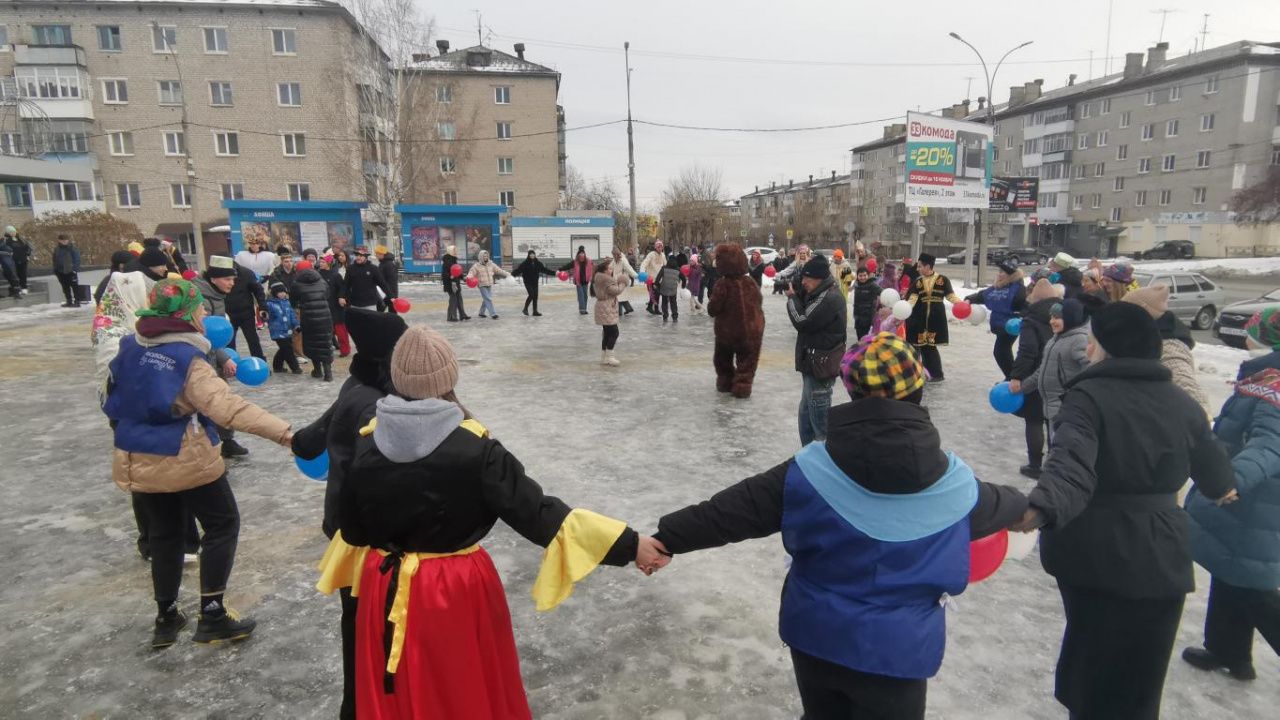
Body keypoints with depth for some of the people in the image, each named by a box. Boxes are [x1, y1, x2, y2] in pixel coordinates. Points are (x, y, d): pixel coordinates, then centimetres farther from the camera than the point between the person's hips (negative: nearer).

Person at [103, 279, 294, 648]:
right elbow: (229, 407, -33)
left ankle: (166, 617, 29)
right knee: (223, 524, 8)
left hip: (138, 462, 7)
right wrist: (283, 433, -40)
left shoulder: (130, 348, 2)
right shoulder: (188, 361, -20)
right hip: (188, 462, -7)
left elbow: (115, 402, 18)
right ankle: (212, 615, 9)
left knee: (164, 534, 20)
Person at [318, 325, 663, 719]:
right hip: (457, 591, -3)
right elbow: (535, 510, -24)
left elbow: (352, 527, 1)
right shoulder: (473, 449, -23)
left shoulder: (366, 443, -11)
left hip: (386, 589, 4)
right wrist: (628, 544, -21)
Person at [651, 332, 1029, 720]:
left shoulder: (812, 471, -18)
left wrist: (665, 538, -3)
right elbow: (999, 504, 8)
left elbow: (734, 508, -14)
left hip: (815, 636, 1)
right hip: (896, 651, 0)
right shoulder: (954, 483, -14)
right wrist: (1027, 507, 33)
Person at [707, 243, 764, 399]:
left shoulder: (722, 284, -18)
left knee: (722, 359, 22)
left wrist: (711, 304, 2)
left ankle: (725, 381, 29)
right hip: (751, 331, 2)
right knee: (746, 361, 10)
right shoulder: (750, 283, -4)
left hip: (726, 331, -2)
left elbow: (713, 309, -18)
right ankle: (742, 385, 0)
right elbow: (759, 302, 8)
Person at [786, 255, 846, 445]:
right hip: (813, 362, 11)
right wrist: (796, 294, 1)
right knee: (806, 413, 20)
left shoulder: (830, 299, -21)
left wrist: (792, 297, -7)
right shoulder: (820, 294, 11)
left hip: (820, 366, -11)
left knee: (819, 418, -5)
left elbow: (802, 322, -20)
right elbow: (804, 311, 16)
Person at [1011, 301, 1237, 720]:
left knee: (1088, 641, 20)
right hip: (1157, 555, 3)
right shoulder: (1181, 403, 2)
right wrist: (1222, 487, 43)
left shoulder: (1088, 396, -14)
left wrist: (1043, 507, -49)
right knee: (1136, 678, 17)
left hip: (1092, 550, -3)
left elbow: (1071, 462, -34)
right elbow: (1208, 463, 21)